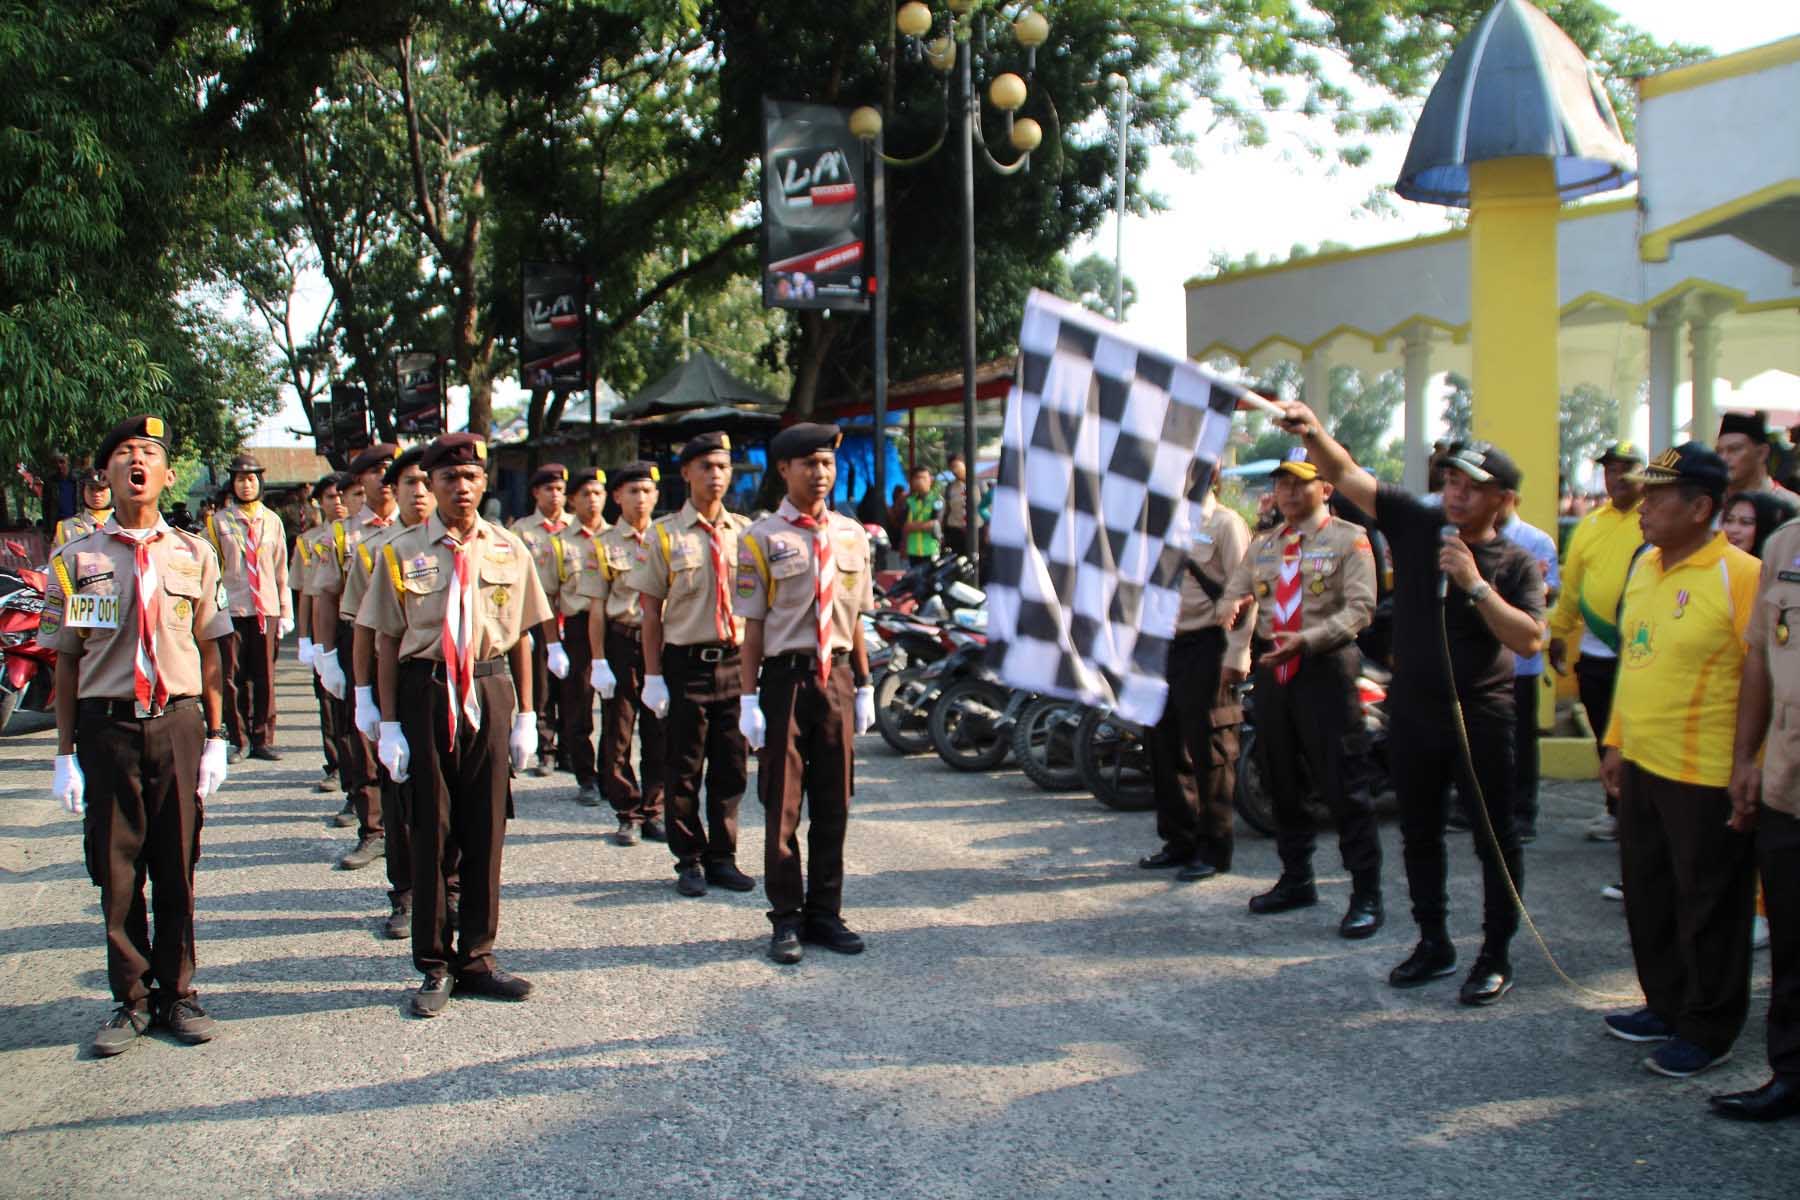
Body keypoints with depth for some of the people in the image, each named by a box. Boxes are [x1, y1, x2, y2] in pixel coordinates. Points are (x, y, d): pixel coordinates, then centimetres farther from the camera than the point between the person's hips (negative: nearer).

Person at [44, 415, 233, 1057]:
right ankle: (132, 999, 19)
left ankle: (177, 993, 22)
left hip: (177, 723, 1)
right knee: (116, 869, 6)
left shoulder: (194, 555, 5)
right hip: (106, 726, 0)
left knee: (176, 866, 8)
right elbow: (66, 662, 3)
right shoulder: (75, 559, 2)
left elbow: (209, 653, 8)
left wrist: (215, 738, 5)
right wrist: (66, 753, 0)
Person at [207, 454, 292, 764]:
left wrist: (285, 611, 8)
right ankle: (236, 741, 8)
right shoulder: (218, 522, 4)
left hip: (266, 610, 1)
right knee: (233, 678, 0)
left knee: (265, 678, 2)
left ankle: (263, 740, 9)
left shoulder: (272, 521, 10)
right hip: (230, 610, -1)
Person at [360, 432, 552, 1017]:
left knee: (486, 826, 8)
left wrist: (525, 716, 5)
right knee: (431, 827, 4)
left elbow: (521, 636, 8)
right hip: (427, 692, -2)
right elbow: (387, 643, 1)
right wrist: (389, 724, -3)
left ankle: (477, 956, 22)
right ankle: (435, 964, 17)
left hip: (491, 691, 2)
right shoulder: (401, 553, -1)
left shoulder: (509, 551, 5)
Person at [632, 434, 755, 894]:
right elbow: (651, 611, -1)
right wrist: (653, 676, -6)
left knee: (731, 768, 8)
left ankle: (722, 858, 21)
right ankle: (689, 861, 17)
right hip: (686, 662, -2)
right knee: (684, 770, 5)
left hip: (735, 662, 3)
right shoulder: (664, 535, -1)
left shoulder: (744, 532, 7)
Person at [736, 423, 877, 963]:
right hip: (785, 676, -4)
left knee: (833, 803, 10)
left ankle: (825, 913, 21)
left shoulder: (852, 535, 10)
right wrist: (749, 698, -8)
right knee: (783, 806, 3)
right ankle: (785, 919, 13)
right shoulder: (762, 538, -3)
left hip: (837, 676, 4)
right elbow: (752, 625, -4)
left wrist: (864, 686, 11)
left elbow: (855, 619, 14)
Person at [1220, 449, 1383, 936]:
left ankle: (1366, 895, 0)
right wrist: (1234, 607, -9)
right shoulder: (1262, 545, 16)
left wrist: (1305, 640, -23)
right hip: (1273, 668, 6)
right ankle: (1296, 881, 25)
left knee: (1344, 786, -7)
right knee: (1283, 782, 13)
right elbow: (1232, 596, 17)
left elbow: (1359, 608, -12)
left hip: (1327, 666, -6)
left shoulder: (1348, 539, -3)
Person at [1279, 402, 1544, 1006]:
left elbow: (1529, 640, -16)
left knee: (1495, 837, 2)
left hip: (1481, 714, -3)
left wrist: (1475, 583, -23)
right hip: (1413, 708, 3)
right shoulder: (1415, 523, 1)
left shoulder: (1515, 564, -5)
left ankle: (1496, 955, 14)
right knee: (1419, 832, 13)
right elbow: (1346, 475, -8)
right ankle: (1433, 941, 28)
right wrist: (1314, 435, -26)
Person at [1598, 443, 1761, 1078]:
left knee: (1707, 908, 6)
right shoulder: (1645, 566, 8)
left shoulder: (1740, 576, -17)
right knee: (1648, 896, 18)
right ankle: (1666, 1006, 35)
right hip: (1642, 766, 8)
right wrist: (1617, 740, 18)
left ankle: (1707, 1031, 21)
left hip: (1706, 778, -8)